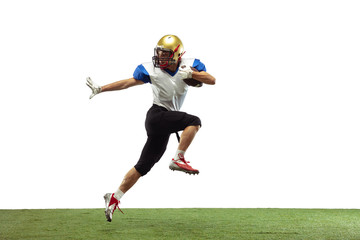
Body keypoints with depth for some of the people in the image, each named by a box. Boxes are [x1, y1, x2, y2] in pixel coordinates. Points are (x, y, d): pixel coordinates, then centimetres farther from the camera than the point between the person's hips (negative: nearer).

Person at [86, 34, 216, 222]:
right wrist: (100, 89, 8)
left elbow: (212, 80, -4)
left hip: (165, 125, 4)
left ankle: (114, 198, 14)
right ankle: (178, 159, -20)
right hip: (157, 115, -4)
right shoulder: (151, 70, -1)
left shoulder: (189, 66, 2)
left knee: (143, 166, 7)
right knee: (194, 121, -24)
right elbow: (127, 83, 8)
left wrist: (191, 74, -19)